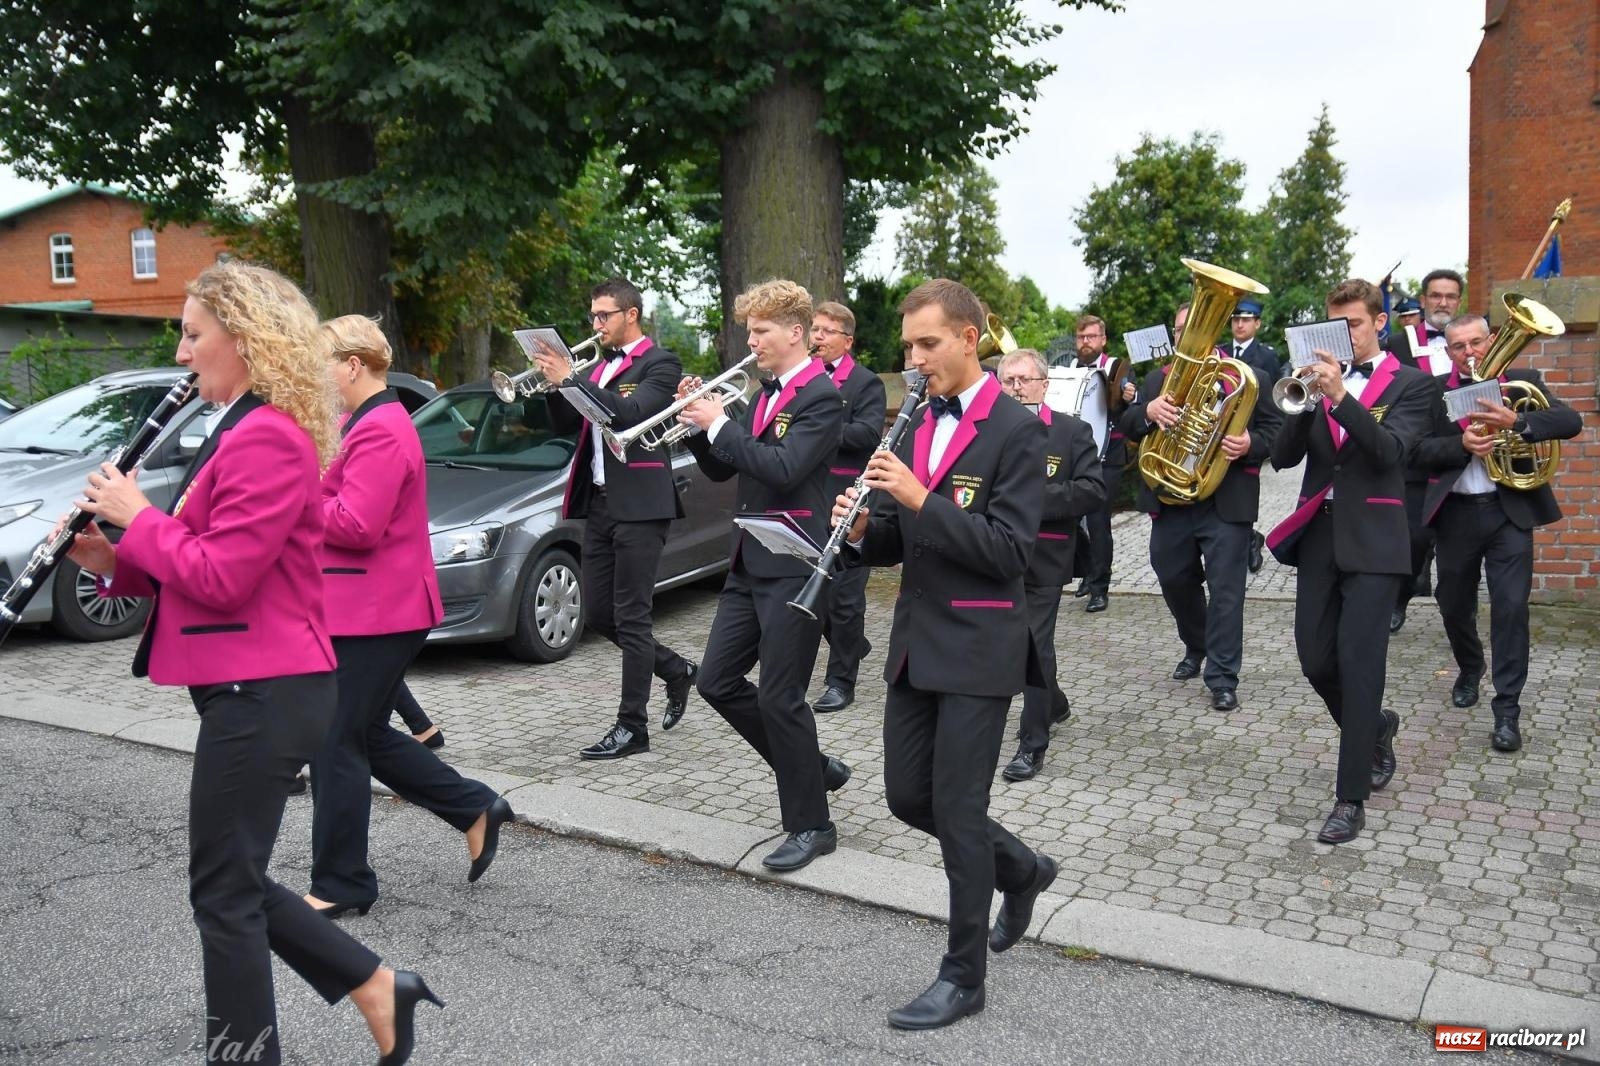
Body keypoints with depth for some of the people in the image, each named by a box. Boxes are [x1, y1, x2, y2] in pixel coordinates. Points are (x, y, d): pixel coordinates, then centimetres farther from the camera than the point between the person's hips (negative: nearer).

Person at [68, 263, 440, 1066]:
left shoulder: (265, 439, -18)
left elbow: (221, 578, -22)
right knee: (236, 882, 17)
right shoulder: (250, 431, 16)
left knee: (224, 891, 3)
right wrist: (115, 559, 3)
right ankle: (379, 989, 24)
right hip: (258, 689, 10)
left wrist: (137, 516, -10)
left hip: (260, 693, -10)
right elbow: (204, 564, 18)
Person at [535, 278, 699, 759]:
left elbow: (628, 413, -22)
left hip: (638, 505, -8)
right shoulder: (600, 366, 17)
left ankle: (633, 727, 5)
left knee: (631, 617, -4)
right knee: (597, 614, 10)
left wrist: (570, 378, -21)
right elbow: (566, 425, 14)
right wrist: (554, 385, -3)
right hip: (599, 503, 8)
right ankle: (676, 670, 29)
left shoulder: (660, 364, -6)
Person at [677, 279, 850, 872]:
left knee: (779, 697, -4)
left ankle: (811, 826, 13)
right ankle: (814, 769, 25)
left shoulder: (821, 397, -11)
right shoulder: (764, 395, 15)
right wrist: (699, 425, 0)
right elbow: (721, 469, 16)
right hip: (750, 563, 9)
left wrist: (721, 424, -17)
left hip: (794, 567, -9)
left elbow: (783, 468, -25)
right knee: (716, 681, 10)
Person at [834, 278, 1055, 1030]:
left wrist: (921, 498, -25)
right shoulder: (915, 425, 10)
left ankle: (963, 977, 18)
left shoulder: (1017, 430, -11)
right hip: (915, 642, 7)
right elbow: (894, 544, 12)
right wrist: (862, 528, -10)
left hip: (977, 649, -7)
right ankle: (1022, 870, 38)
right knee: (907, 797, 13)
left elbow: (1010, 551, -19)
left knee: (957, 809, 0)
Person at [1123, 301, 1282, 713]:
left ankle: (1223, 678, 3)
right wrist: (1148, 412, -19)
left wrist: (1250, 445, -22)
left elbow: (1275, 428, 0)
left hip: (1227, 502, -4)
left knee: (1225, 589, -3)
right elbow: (1128, 426, 4)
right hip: (1171, 500, 4)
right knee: (1173, 580, 15)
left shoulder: (1248, 378, 1)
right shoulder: (1157, 380, 11)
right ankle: (1195, 647, 40)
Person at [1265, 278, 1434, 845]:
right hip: (1318, 536, 4)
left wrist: (1339, 395, -27)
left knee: (1358, 662, -8)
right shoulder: (1317, 378, 11)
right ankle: (1375, 729, 36)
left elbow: (1388, 451, -17)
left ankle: (1351, 798, -1)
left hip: (1372, 540, -4)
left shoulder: (1410, 383, 1)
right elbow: (1283, 456, 2)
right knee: (1315, 660, 6)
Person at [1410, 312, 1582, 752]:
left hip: (1509, 510, -1)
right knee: (1454, 605, 14)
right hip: (1457, 513, 2)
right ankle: (1469, 670, 42)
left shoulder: (1522, 381, 2)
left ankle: (1507, 709, -1)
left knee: (1511, 607, -8)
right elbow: (1419, 450, -8)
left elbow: (1571, 421, -12)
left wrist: (1517, 421, -28)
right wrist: (1462, 443, -25)